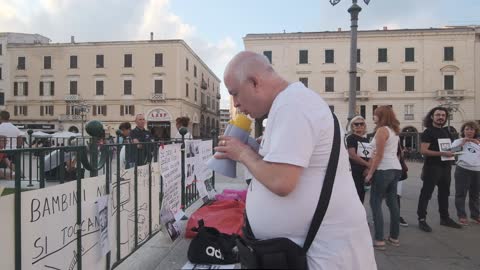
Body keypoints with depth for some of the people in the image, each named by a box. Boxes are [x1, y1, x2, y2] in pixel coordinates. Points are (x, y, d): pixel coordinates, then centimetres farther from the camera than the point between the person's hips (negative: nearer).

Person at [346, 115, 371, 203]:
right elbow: (352, 155, -14)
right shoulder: (351, 138, -3)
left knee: (361, 198, 12)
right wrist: (368, 165, -14)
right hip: (355, 173, -7)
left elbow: (371, 156, 15)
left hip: (366, 173, 7)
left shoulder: (366, 140, 17)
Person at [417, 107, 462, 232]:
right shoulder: (428, 132, -9)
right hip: (432, 167, -8)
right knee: (426, 193, -5)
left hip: (445, 167, 8)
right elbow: (423, 151, -19)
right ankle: (422, 219, -1)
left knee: (444, 193, 16)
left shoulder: (446, 131, 14)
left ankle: (444, 218, 28)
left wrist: (451, 152, 8)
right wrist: (442, 153, -24)